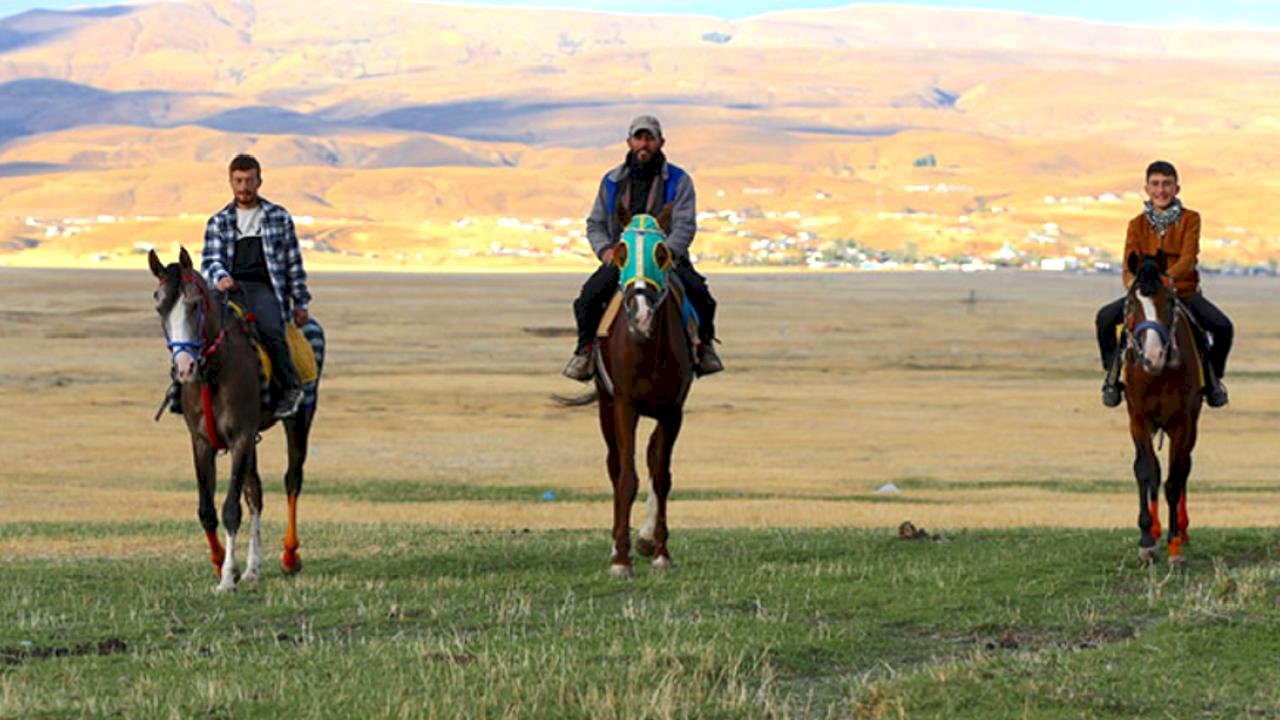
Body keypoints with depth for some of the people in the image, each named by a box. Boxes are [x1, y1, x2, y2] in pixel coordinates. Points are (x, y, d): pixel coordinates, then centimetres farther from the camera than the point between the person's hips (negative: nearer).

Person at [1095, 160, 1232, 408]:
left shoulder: (1190, 219, -1)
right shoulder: (1138, 225, 4)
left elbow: (1188, 258, -15)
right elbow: (1129, 267, -4)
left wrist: (1167, 278, -35)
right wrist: (1133, 283, -28)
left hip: (1184, 292, -1)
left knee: (1223, 327, -23)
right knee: (1105, 317, -25)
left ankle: (1213, 378, 4)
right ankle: (1112, 375, -6)